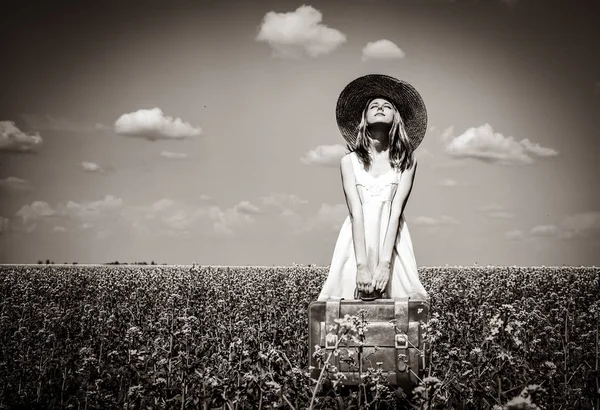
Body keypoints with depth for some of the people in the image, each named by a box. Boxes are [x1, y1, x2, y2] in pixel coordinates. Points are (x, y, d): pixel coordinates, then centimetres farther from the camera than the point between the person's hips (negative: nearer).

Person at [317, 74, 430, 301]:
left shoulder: (407, 161, 4)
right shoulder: (349, 161, 4)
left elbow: (396, 212, -7)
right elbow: (356, 213, -7)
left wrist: (385, 263, -19)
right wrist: (362, 265, -19)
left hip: (392, 242, 0)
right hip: (357, 242, 0)